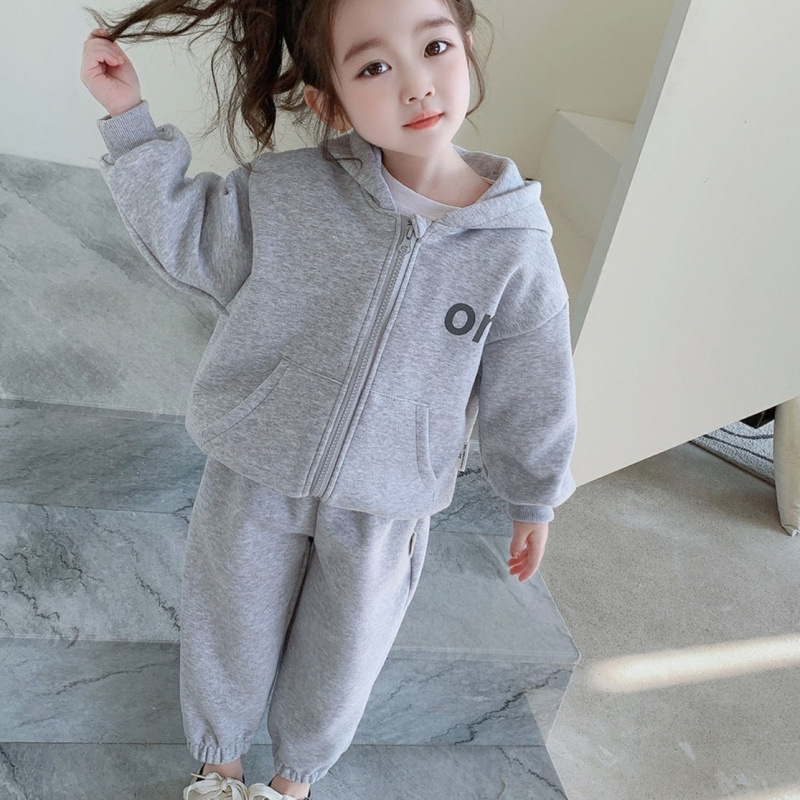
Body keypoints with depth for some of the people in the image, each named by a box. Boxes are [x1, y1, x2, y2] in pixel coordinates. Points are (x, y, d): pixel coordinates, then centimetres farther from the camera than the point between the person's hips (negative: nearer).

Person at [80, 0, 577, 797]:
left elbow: (528, 393, -5)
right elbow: (184, 236, 1)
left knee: (339, 659, 23)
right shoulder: (281, 193, -16)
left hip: (384, 507, 0)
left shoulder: (516, 245, -17)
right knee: (230, 631, 24)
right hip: (255, 478, 1)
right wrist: (128, 119, -8)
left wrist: (533, 500, 6)